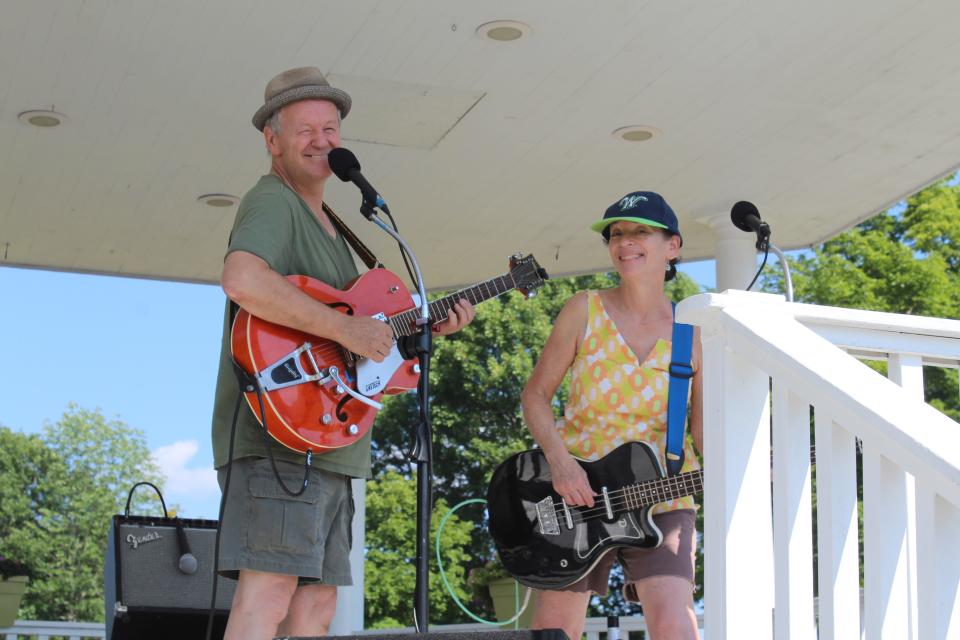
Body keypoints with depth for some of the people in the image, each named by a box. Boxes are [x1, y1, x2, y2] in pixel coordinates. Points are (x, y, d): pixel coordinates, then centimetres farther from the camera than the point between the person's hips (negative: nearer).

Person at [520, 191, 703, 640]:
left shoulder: (692, 333, 1)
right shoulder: (585, 310, -2)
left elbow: (704, 427, 5)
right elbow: (536, 394, 1)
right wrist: (559, 461, -14)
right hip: (576, 491, 1)